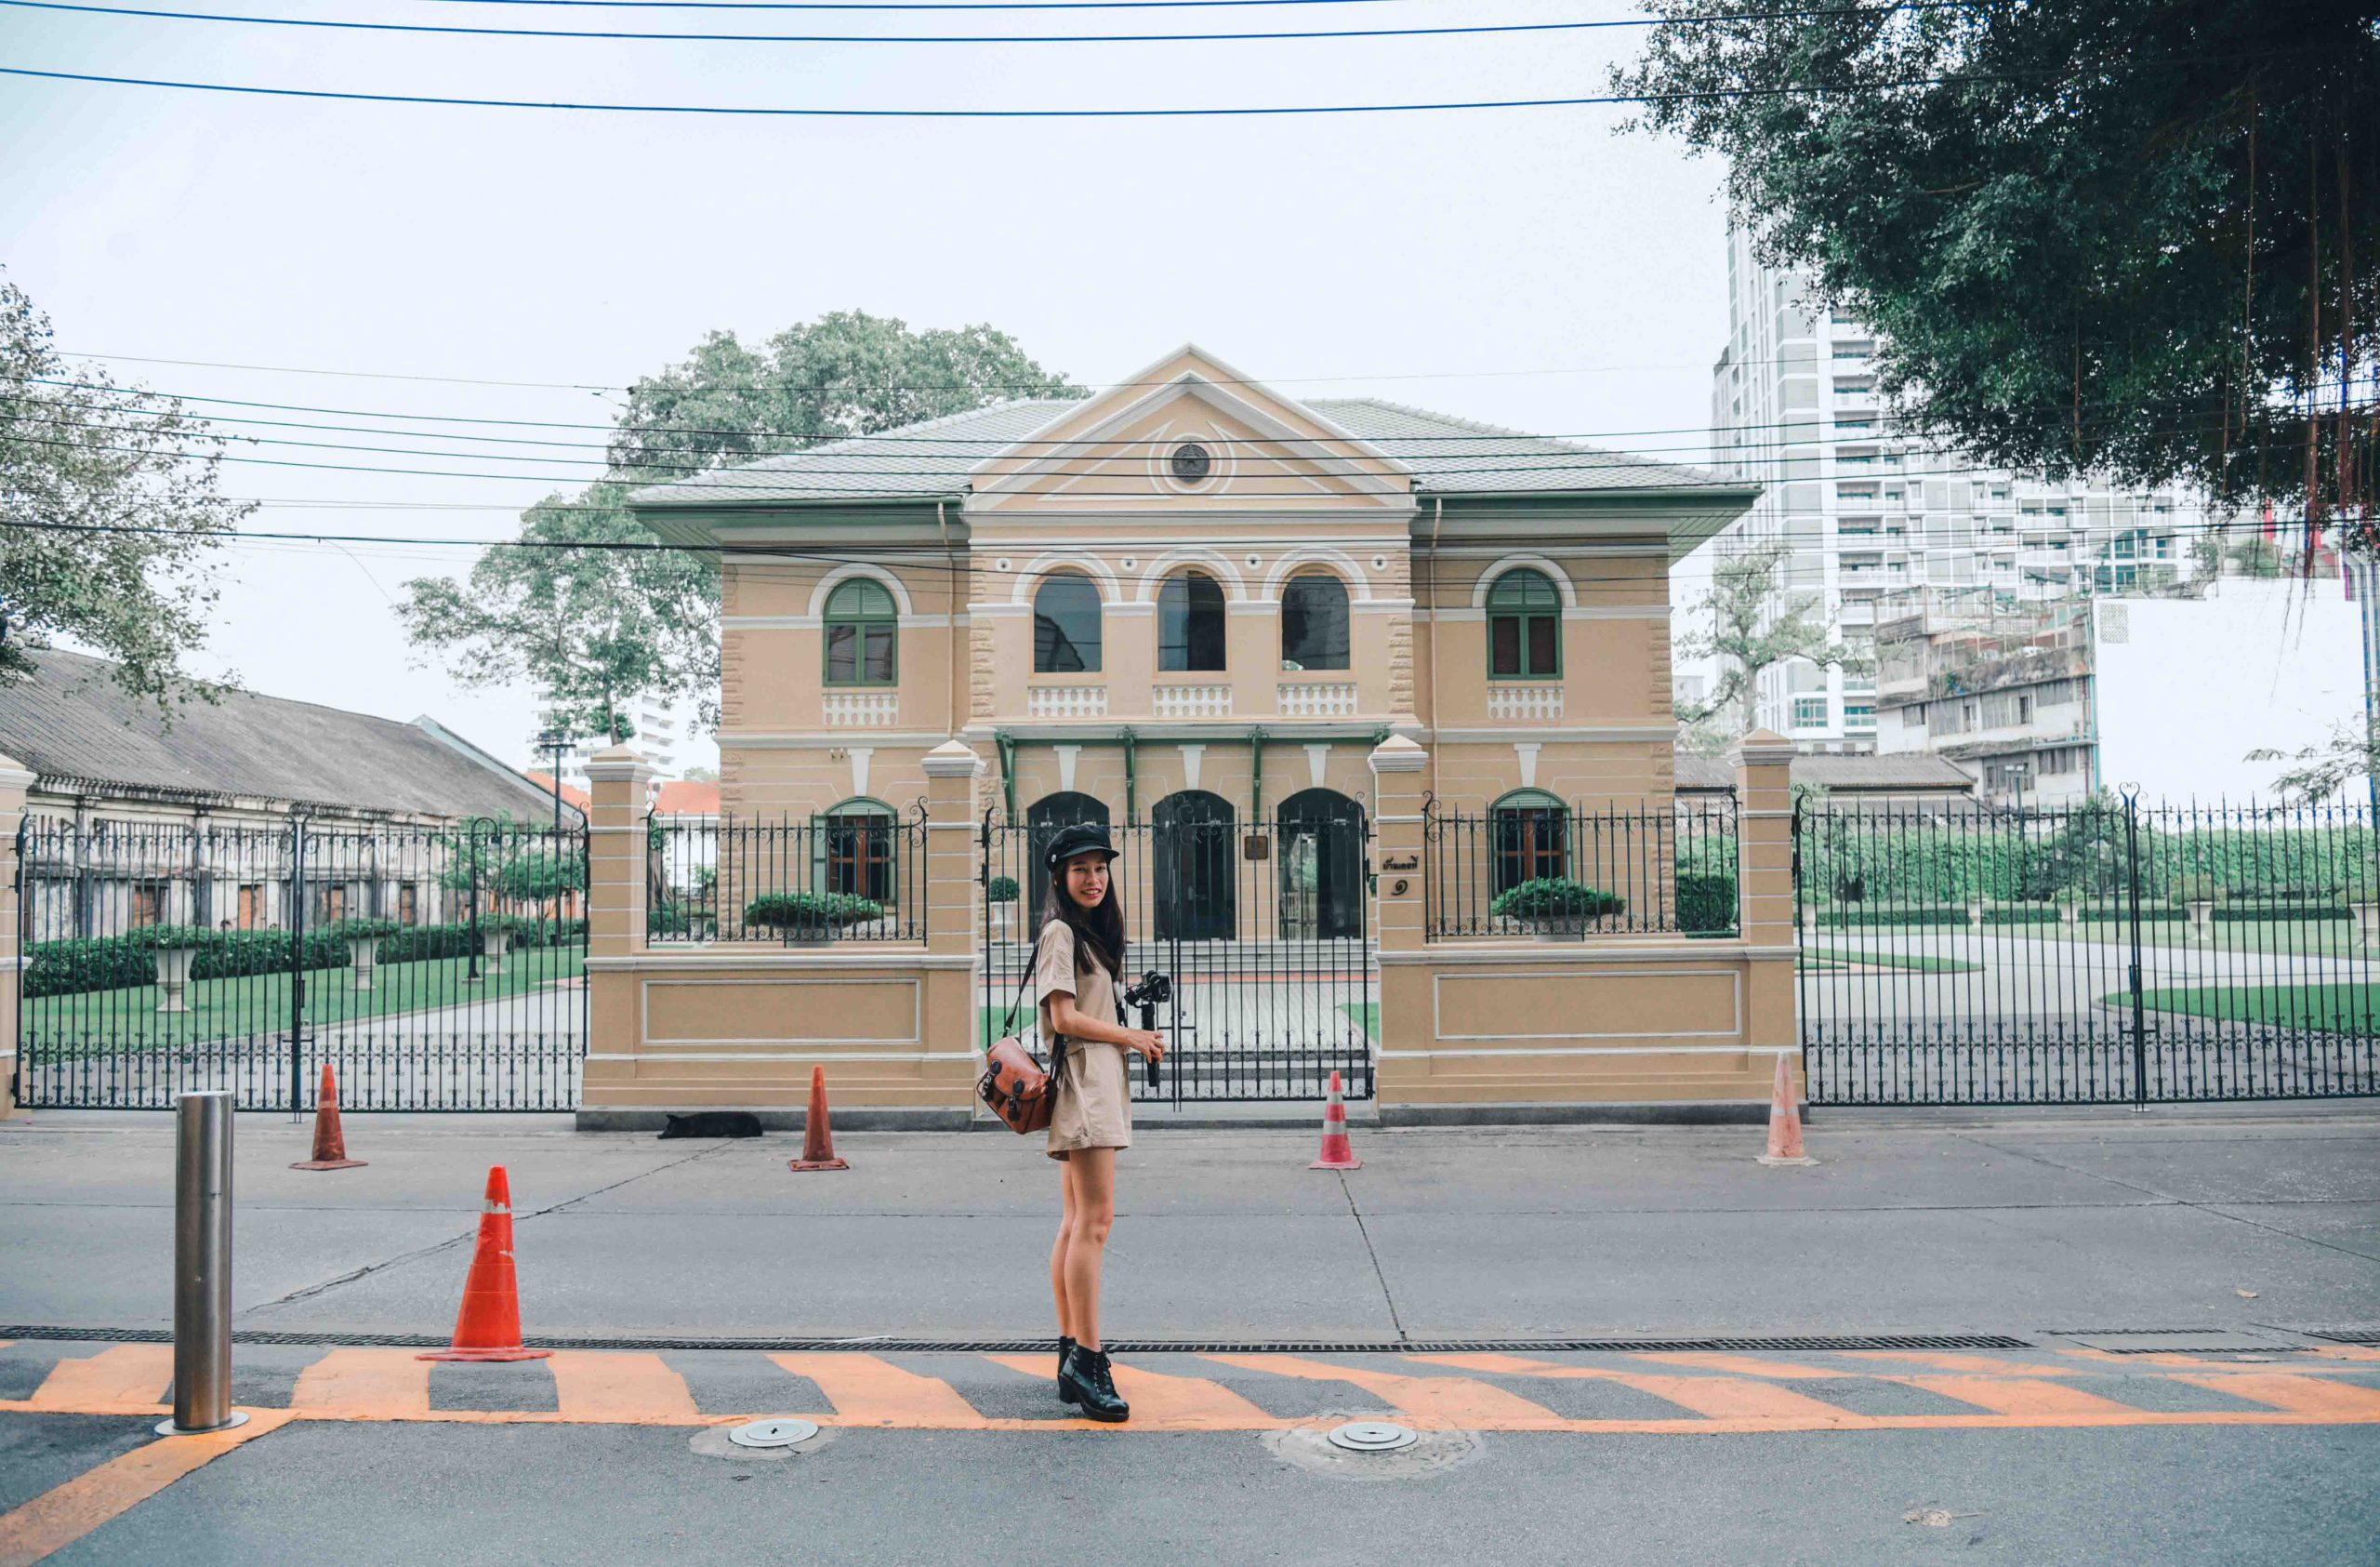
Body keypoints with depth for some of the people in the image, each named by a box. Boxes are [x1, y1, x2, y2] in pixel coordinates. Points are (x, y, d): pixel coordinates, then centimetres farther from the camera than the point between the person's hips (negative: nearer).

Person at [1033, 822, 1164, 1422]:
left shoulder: (1091, 935, 22)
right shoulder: (1060, 932, -6)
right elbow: (1065, 1018, -13)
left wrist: (1136, 1041, 5)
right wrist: (1133, 1036, -4)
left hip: (1098, 1083, 10)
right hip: (1082, 1080, -10)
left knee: (1075, 1224, 9)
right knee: (1095, 1220, -14)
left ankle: (1069, 1354, 13)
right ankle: (1087, 1361, -14)